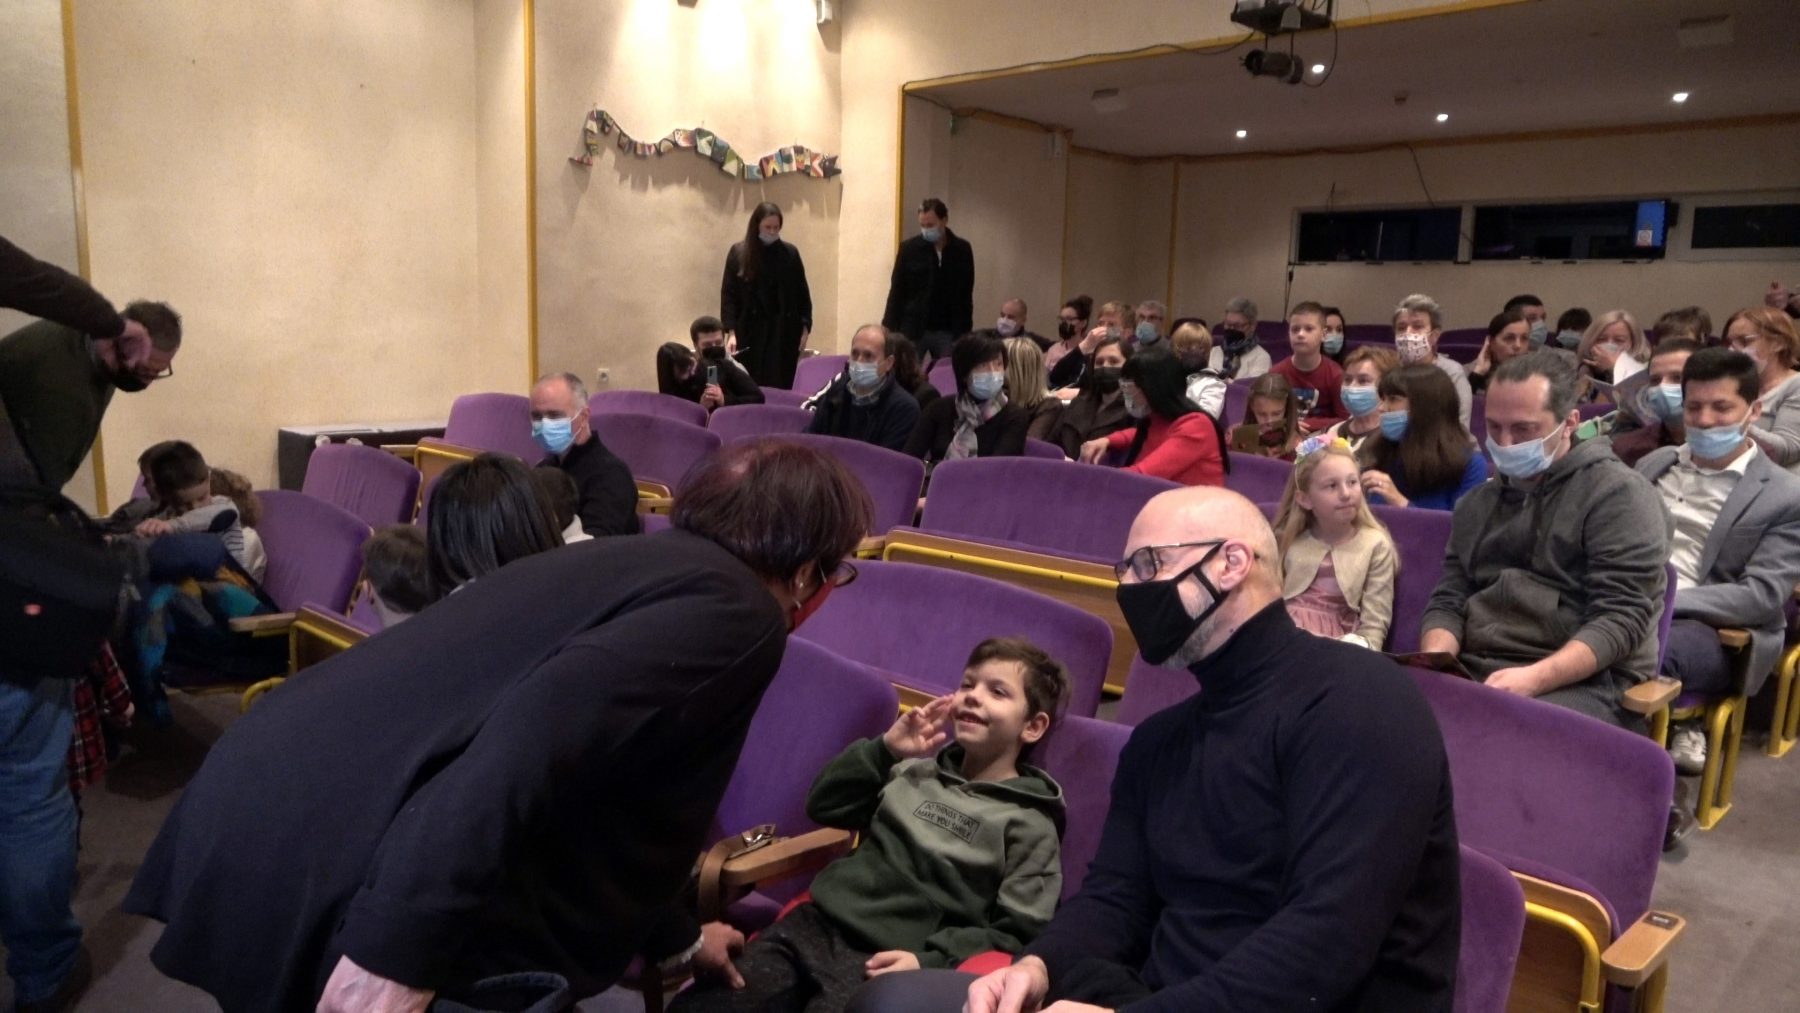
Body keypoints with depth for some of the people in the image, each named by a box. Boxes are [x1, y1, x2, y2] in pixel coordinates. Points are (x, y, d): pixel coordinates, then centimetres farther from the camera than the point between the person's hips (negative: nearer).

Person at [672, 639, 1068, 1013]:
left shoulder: (1029, 826, 2)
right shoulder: (913, 773, 18)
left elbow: (1017, 934, -3)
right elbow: (823, 807, 17)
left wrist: (929, 961, -15)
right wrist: (885, 749, 5)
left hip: (882, 964, -4)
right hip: (813, 926, 5)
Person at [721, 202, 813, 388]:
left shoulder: (790, 253, 5)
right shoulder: (738, 253, 1)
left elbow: (802, 294, 8)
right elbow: (728, 295, -1)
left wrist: (805, 328, 2)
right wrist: (731, 331, -9)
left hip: (784, 332, 1)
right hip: (750, 332, -1)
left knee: (781, 386, 1)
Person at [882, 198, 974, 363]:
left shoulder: (962, 250, 4)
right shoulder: (908, 249, -1)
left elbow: (966, 294, 8)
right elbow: (896, 292, 0)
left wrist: (965, 331, 4)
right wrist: (888, 329, -8)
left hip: (949, 332, 1)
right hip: (913, 330, -1)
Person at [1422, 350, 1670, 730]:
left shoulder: (1617, 494, 0)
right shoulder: (1477, 503, 19)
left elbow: (1620, 619, -10)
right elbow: (1448, 602, 15)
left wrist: (1534, 679, -25)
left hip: (1584, 683, -5)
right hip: (1474, 675, 5)